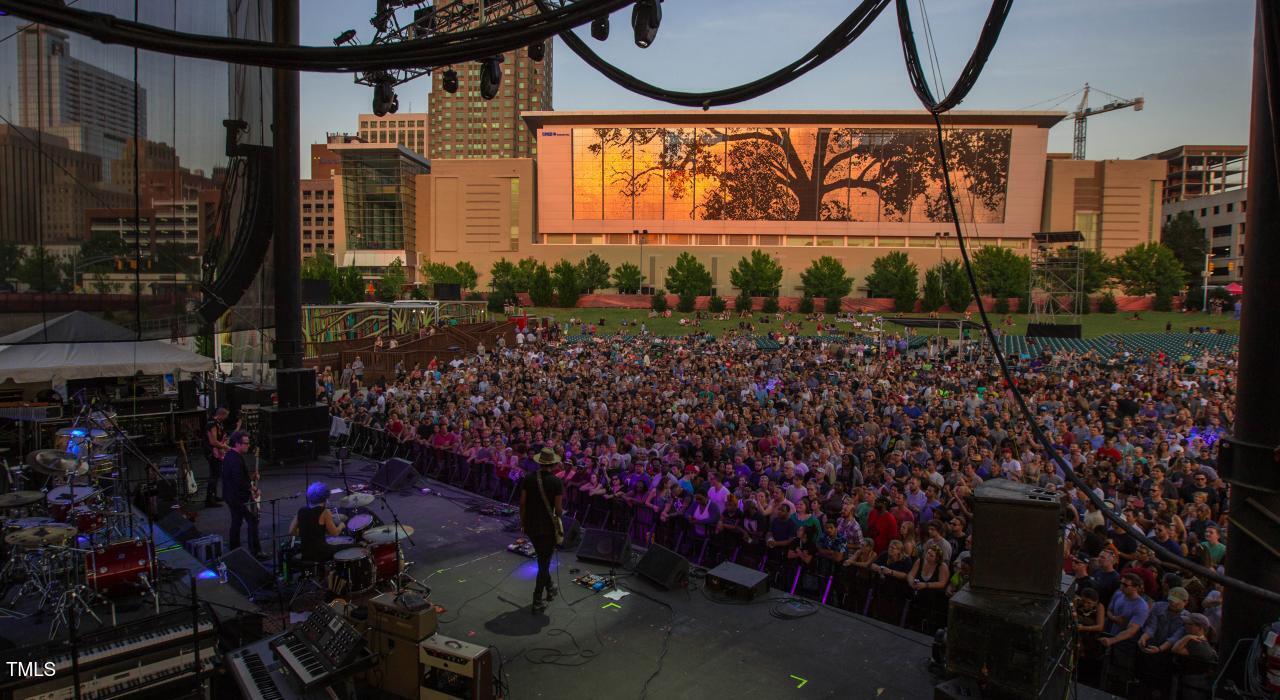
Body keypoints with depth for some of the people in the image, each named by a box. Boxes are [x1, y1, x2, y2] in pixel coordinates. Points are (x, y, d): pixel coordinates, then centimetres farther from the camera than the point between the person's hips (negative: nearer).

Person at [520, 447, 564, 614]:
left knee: (542, 559, 25)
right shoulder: (556, 482, -15)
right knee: (544, 563, 7)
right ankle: (537, 602, 10)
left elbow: (522, 502, 0)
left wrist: (522, 520, 12)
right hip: (547, 526, -5)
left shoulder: (528, 478, -4)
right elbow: (558, 508, -14)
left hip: (530, 525, 5)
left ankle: (550, 589, 42)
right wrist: (558, 515, 8)